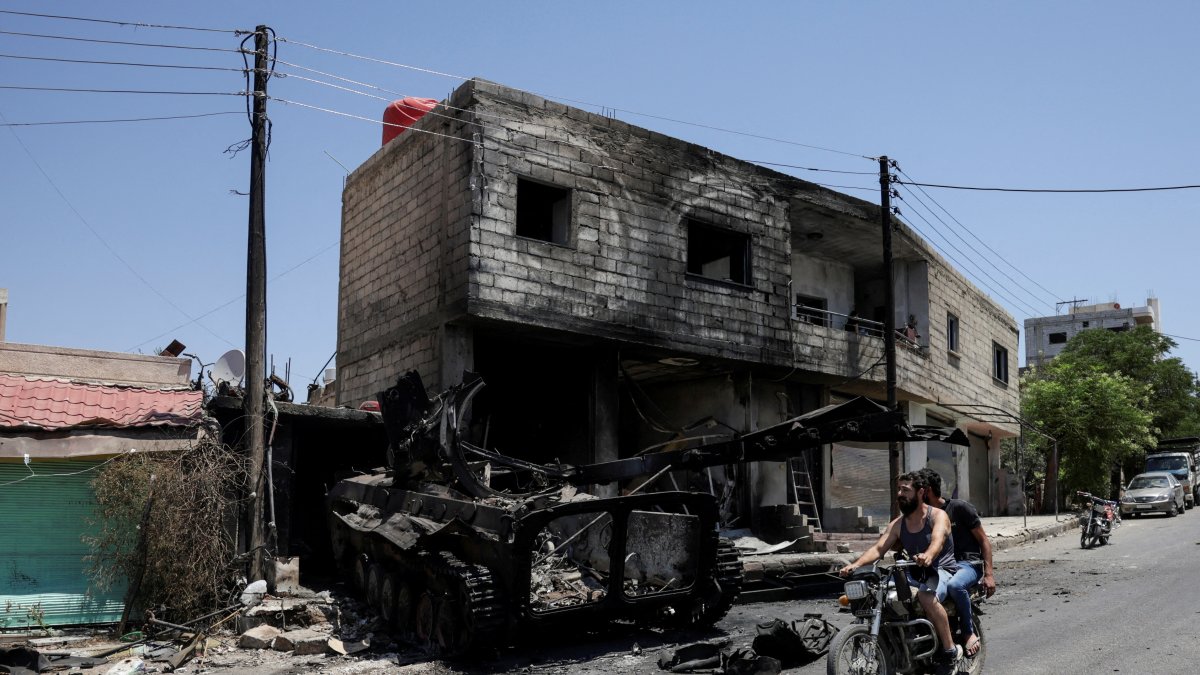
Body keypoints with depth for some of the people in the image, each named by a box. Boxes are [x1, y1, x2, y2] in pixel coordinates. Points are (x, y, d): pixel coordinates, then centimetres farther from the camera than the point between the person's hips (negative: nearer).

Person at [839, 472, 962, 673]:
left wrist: (928, 556, -52)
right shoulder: (897, 524, 9)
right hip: (916, 573, 6)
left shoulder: (938, 516, -7)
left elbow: (938, 540, -28)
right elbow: (879, 548, -4)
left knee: (926, 595, -37)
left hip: (943, 570, -6)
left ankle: (950, 650, -22)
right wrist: (856, 564, -23)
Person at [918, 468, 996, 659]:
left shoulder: (959, 507, -4)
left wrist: (989, 573, -12)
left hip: (967, 564, -5)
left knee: (954, 585, -39)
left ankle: (969, 632, -17)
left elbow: (984, 540, -3)